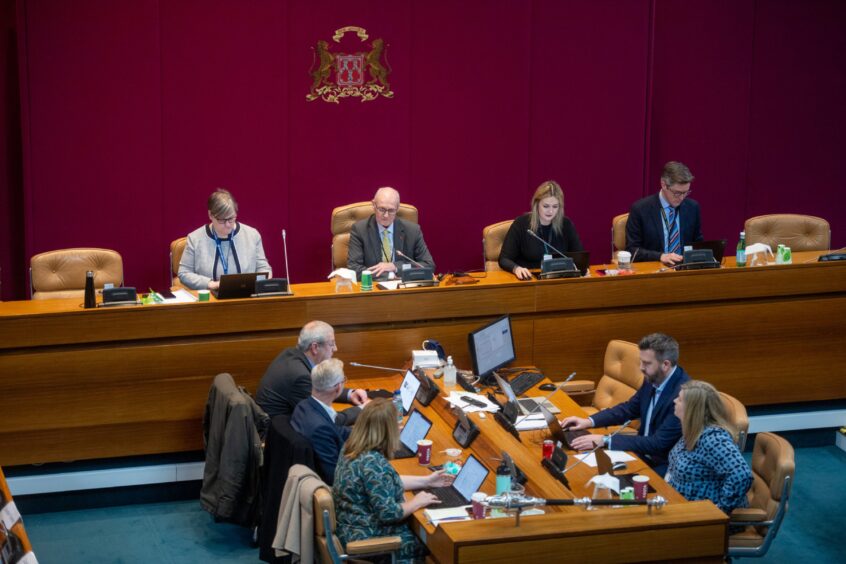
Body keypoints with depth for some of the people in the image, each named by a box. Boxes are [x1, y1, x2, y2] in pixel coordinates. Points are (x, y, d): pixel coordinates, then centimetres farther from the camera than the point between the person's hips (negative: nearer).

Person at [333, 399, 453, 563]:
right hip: (368, 540, -9)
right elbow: (388, 513, -27)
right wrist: (417, 502, -9)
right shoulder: (373, 463, -29)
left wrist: (426, 481, 17)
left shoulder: (350, 448, 0)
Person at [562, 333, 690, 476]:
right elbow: (629, 409, 15)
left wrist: (605, 441, -27)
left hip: (665, 467, -7)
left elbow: (658, 444, -27)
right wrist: (589, 421, 1)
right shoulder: (652, 379, -2)